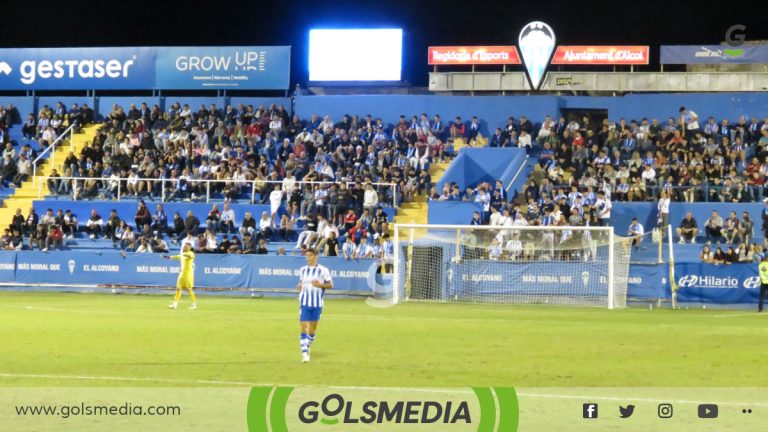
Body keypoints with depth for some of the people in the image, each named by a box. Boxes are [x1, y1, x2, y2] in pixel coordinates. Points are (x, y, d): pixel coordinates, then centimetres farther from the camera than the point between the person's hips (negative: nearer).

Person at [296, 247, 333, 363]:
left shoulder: (323, 270, -4)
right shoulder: (303, 270, 7)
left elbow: (330, 285, -1)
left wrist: (320, 285, -19)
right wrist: (299, 286, -3)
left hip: (317, 304, -1)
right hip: (304, 302, 1)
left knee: (313, 328, 10)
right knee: (304, 328, -9)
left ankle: (307, 348, 32)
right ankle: (304, 353, -9)